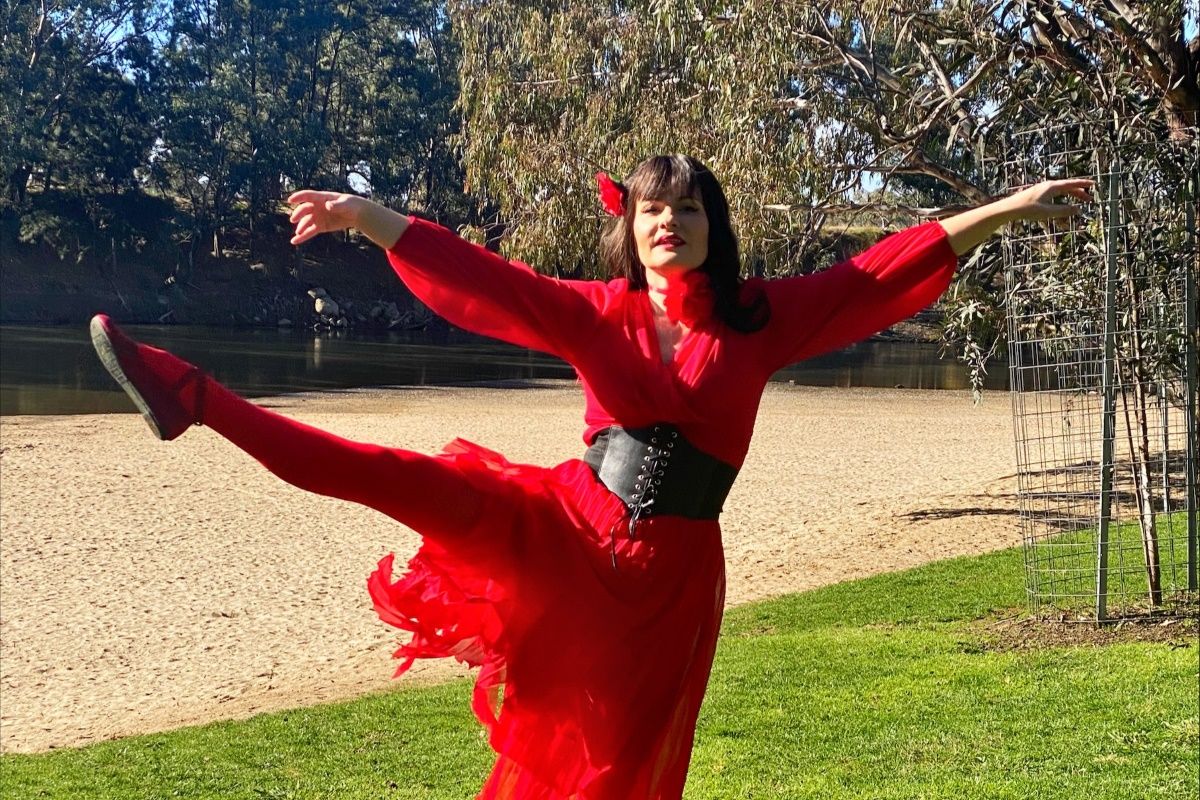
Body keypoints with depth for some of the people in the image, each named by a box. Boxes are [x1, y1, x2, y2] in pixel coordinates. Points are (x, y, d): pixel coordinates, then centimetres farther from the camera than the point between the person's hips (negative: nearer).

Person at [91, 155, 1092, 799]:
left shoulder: (760, 319, 1)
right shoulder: (597, 313, 2)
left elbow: (884, 272, 0)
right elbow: (484, 281, -5)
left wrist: (1008, 209, -2)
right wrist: (371, 217, -14)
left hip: (671, 571, 0)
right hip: (566, 528, 0)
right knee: (400, 479, -17)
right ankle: (192, 399, -17)